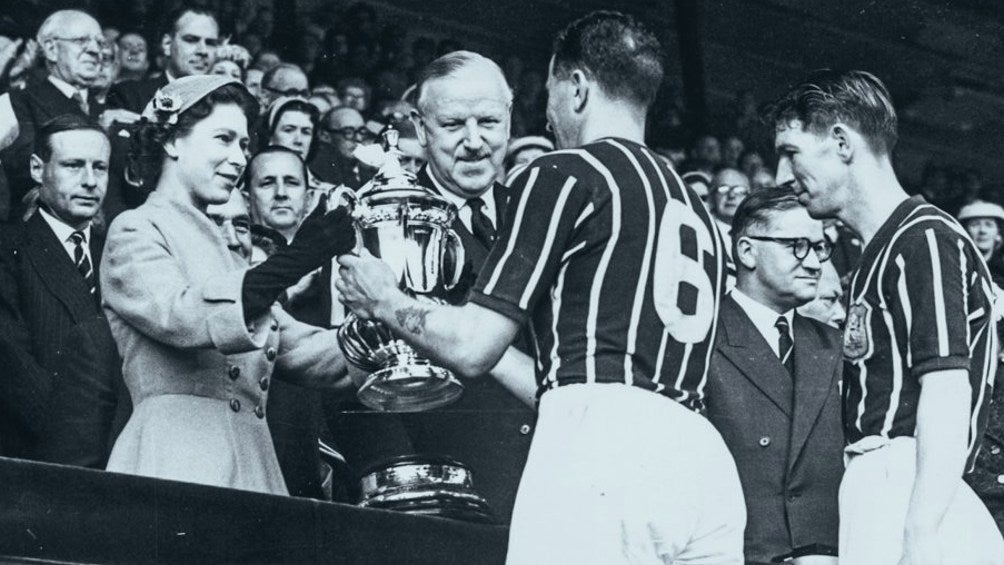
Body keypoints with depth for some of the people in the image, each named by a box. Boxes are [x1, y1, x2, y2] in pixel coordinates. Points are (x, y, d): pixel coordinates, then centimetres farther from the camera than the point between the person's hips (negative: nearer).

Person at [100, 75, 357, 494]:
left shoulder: (216, 246, 25)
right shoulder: (135, 232, 2)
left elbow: (295, 346, 18)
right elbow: (182, 317, -18)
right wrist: (297, 260, -27)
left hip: (252, 463, 7)